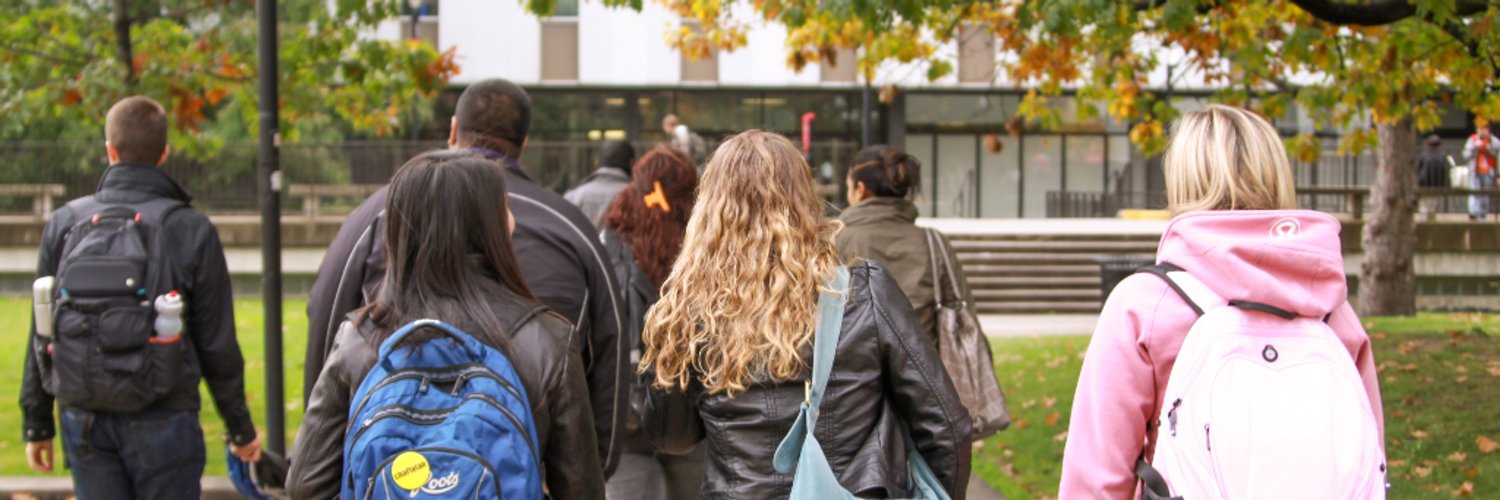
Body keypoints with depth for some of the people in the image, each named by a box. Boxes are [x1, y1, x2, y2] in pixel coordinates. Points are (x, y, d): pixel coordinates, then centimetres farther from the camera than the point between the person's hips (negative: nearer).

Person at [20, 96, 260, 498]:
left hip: (84, 422, 3)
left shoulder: (64, 223, 2)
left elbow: (42, 335, 7)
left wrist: (37, 423, 17)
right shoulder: (192, 230, -5)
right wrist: (241, 429, 9)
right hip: (162, 420, -3)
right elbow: (217, 344, -2)